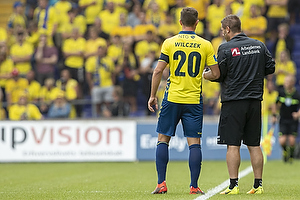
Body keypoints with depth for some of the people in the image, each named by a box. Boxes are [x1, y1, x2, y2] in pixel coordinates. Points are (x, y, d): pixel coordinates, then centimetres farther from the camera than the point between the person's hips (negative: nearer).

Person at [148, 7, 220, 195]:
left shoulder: (169, 42, -1)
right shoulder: (205, 45, 0)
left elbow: (158, 70, -4)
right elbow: (216, 74, 0)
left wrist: (153, 95, 4)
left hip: (172, 98, 0)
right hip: (194, 100, 0)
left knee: (163, 139, 8)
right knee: (194, 142, 2)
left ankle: (161, 183, 3)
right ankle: (194, 185, -1)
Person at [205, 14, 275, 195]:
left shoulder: (226, 48, -8)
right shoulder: (259, 45, 7)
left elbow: (219, 75, -8)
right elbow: (271, 67, 10)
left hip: (233, 101, -5)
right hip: (255, 100, 5)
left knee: (233, 145, -3)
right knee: (254, 145, 10)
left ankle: (234, 185, -7)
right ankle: (258, 185, 9)